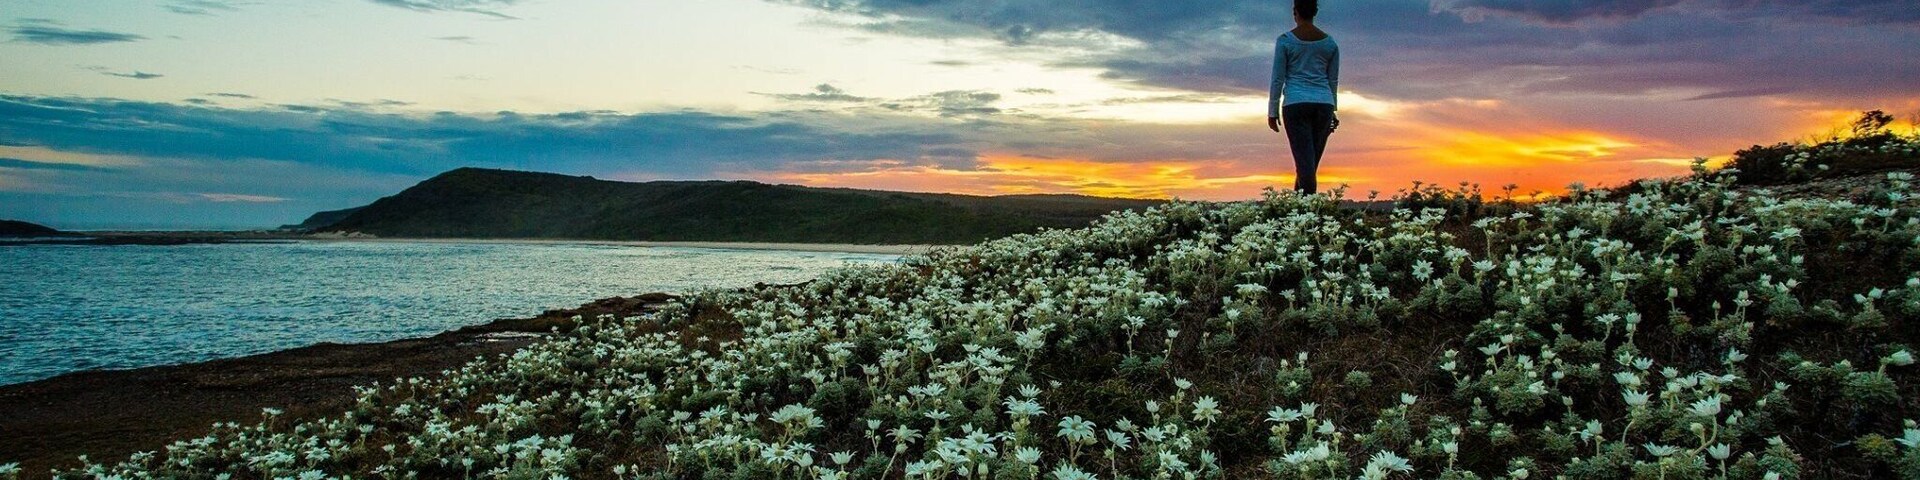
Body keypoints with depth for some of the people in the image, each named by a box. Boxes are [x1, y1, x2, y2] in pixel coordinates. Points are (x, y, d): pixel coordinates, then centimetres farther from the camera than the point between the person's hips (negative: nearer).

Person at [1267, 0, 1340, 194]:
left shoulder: (1285, 41, -3)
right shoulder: (1330, 43, 8)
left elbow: (1278, 79, -3)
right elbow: (1333, 81, 13)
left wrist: (1273, 112, 4)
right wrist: (1332, 112, 20)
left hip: (1296, 105, -4)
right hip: (1323, 105, 4)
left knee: (1305, 161, -7)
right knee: (1311, 161, 13)